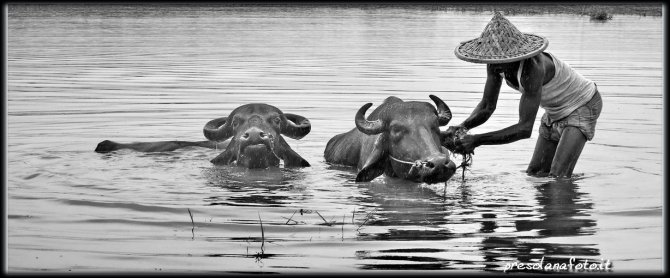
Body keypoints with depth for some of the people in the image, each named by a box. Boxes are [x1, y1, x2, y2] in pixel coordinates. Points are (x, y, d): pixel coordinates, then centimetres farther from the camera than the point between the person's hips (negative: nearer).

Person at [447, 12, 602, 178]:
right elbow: (486, 106, -8)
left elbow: (525, 128, -42)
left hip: (582, 106, -8)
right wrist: (463, 127, -29)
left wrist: (476, 140, -47)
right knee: (534, 173, 7)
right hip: (555, 111, 8)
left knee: (558, 177, -22)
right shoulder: (496, 63, -17)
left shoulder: (532, 67, -41)